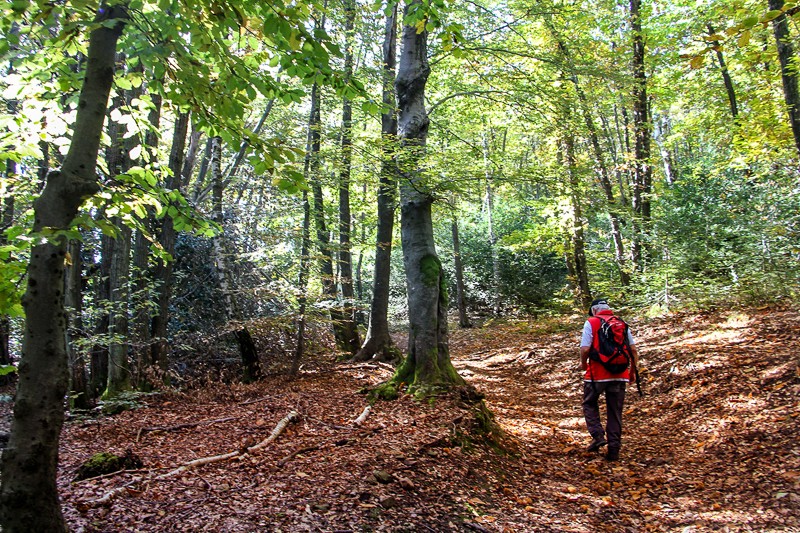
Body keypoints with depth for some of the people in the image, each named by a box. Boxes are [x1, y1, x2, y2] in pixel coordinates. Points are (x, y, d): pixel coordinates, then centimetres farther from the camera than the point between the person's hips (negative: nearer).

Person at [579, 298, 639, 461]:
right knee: (615, 411, 11)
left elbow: (585, 348, -13)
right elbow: (634, 350, 7)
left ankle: (598, 435, 1)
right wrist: (633, 371, 18)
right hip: (619, 374, 4)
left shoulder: (591, 323, -3)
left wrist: (583, 363, 6)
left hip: (597, 374, -4)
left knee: (590, 404, 17)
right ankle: (614, 449, 12)